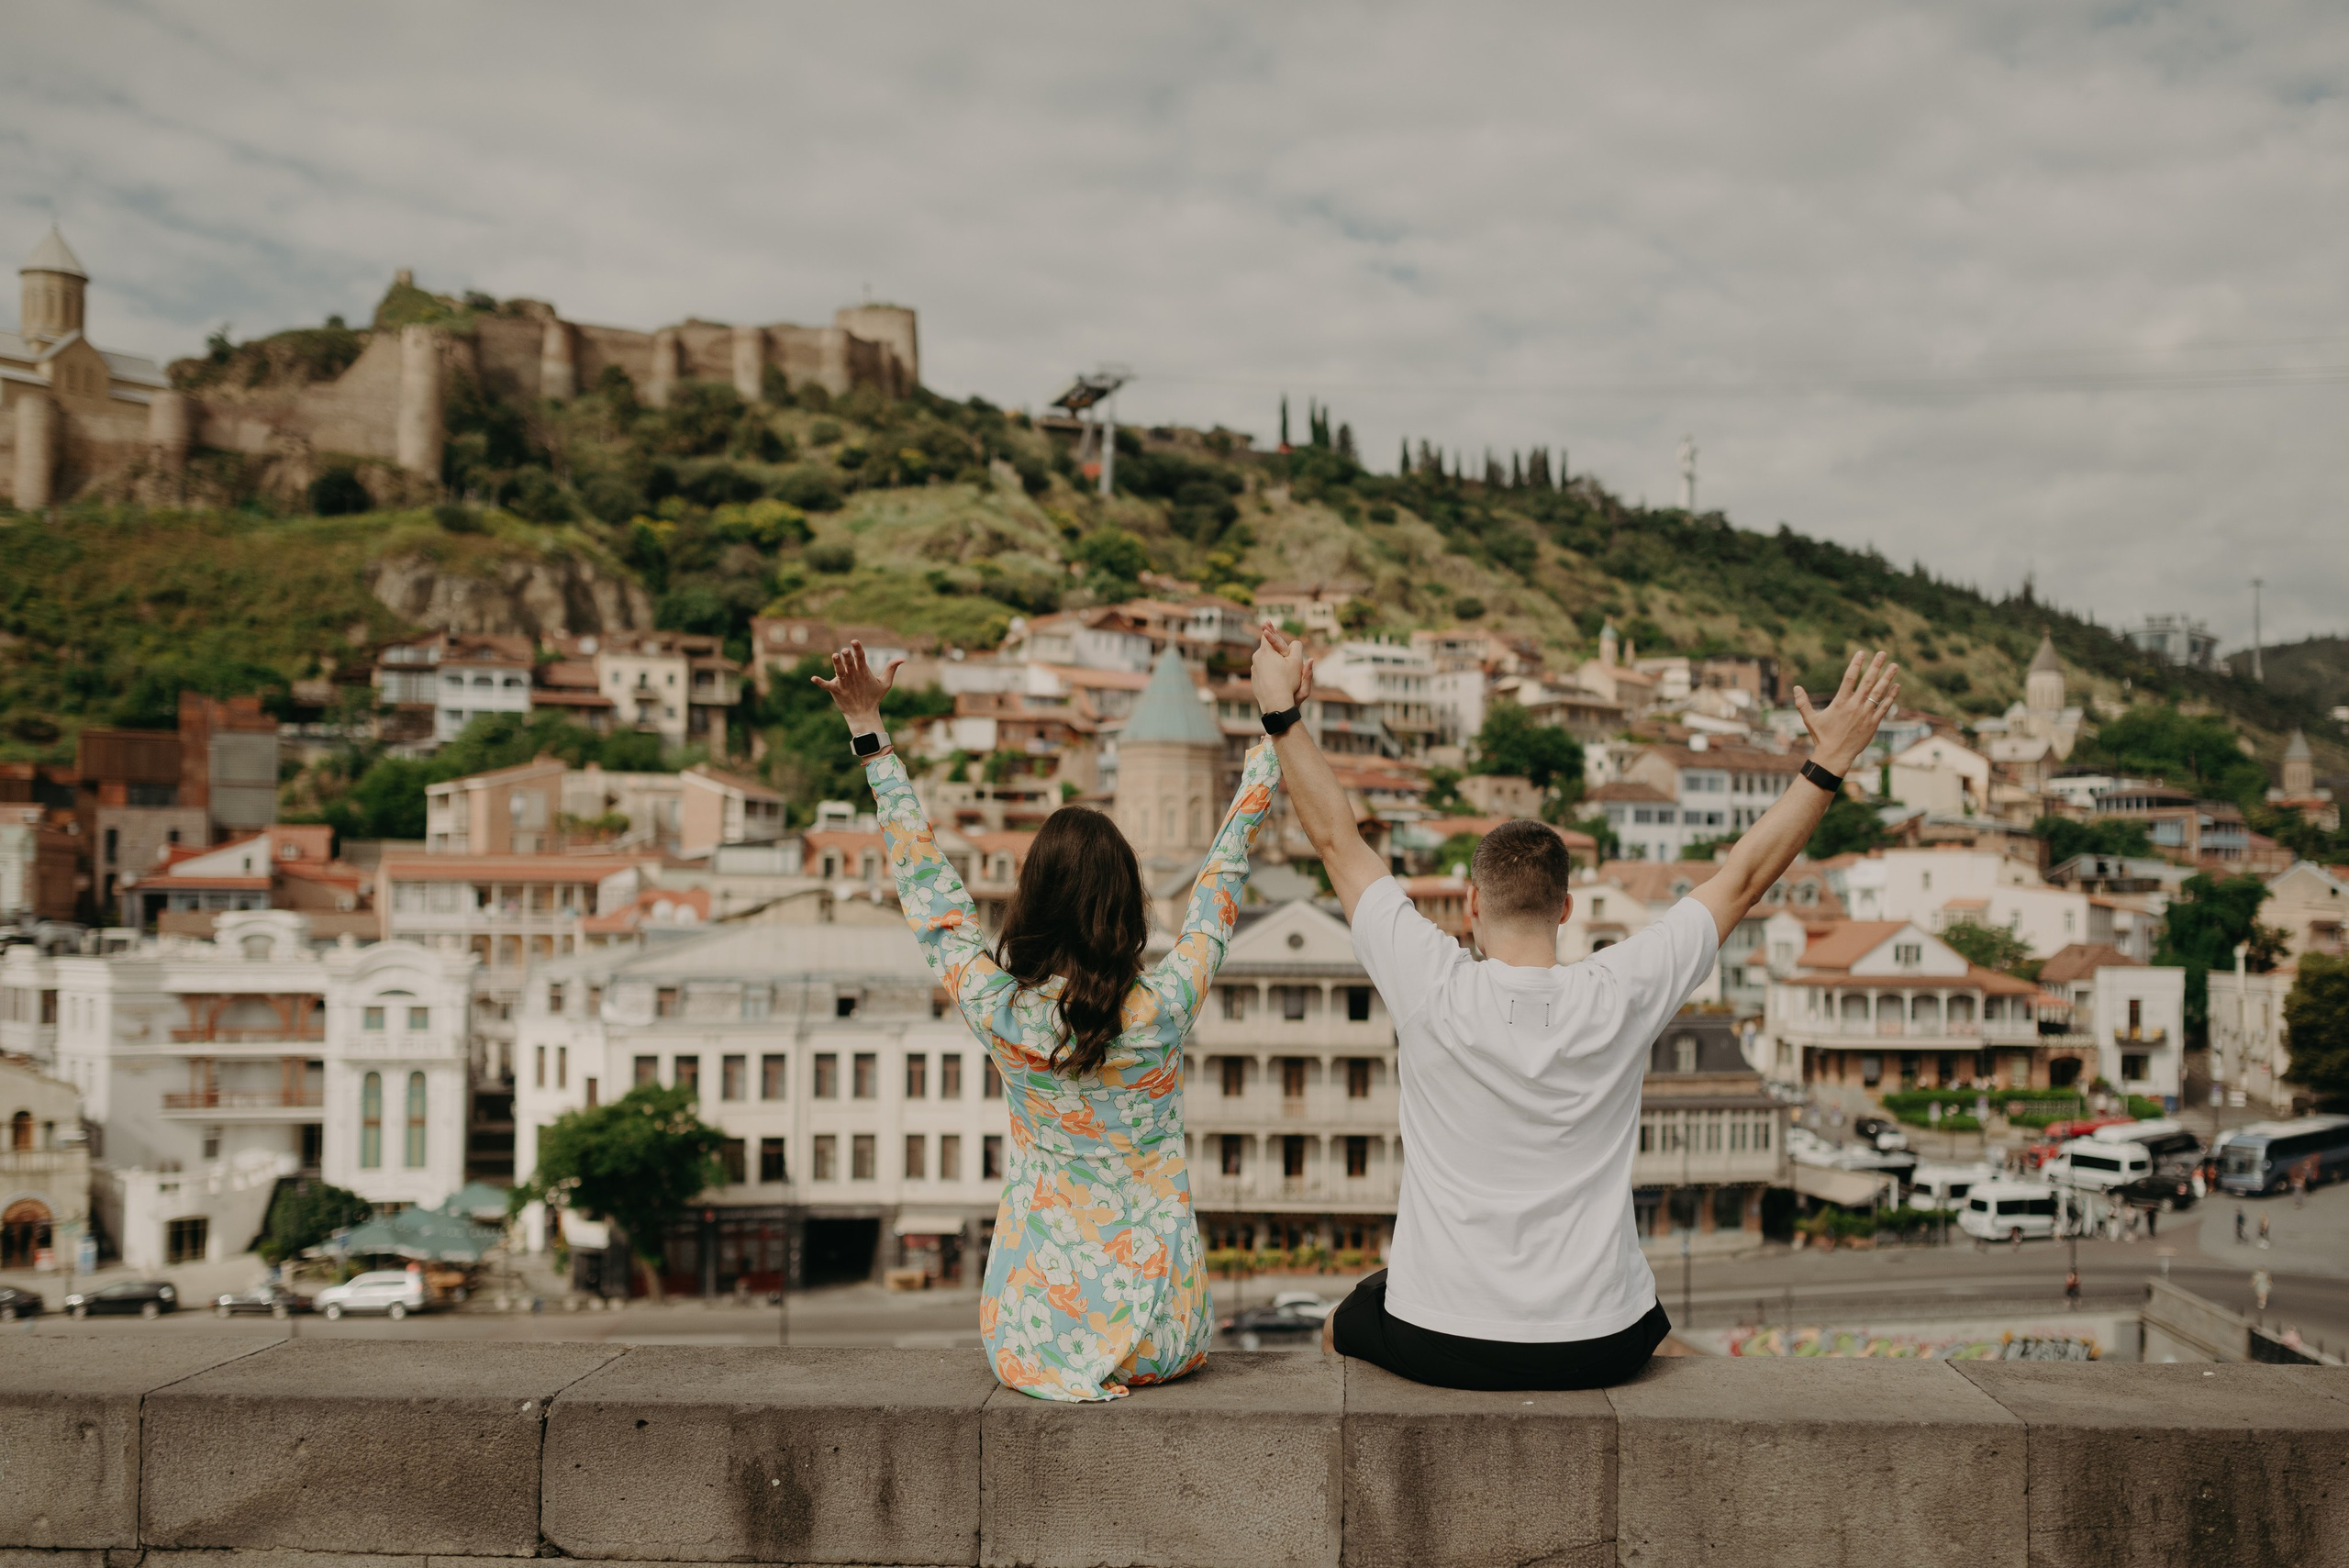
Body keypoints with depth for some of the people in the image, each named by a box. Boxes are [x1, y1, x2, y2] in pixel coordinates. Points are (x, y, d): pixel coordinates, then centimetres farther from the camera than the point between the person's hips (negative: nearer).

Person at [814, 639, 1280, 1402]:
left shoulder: (995, 1009, -12)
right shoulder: (1163, 1008, -13)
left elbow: (922, 878, 1)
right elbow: (1224, 871, -1)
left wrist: (869, 733, 8)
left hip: (1036, 1332, 1)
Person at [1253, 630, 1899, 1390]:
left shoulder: (1432, 989, -15)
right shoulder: (1622, 998, -12)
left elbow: (1337, 841, -4)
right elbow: (1744, 875, 0)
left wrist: (1281, 713, 3)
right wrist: (1829, 763, 8)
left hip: (1437, 1345, -1)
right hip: (1596, 1348, 2)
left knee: (1343, 1328, 33)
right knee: (1659, 1330, 38)